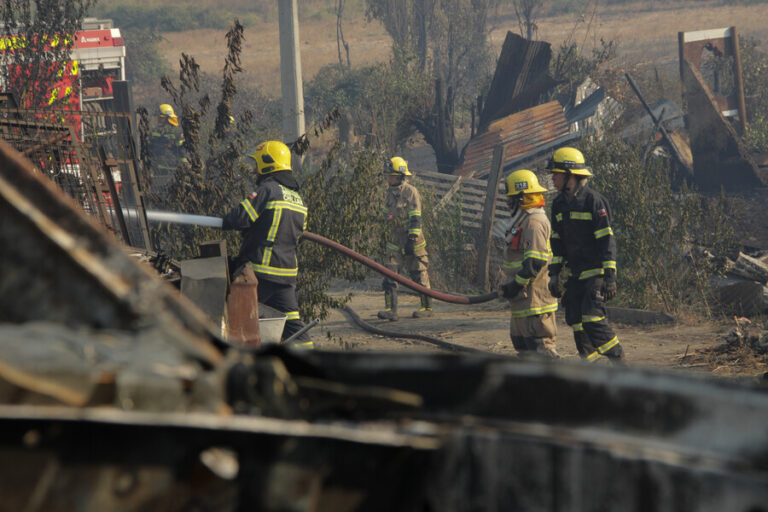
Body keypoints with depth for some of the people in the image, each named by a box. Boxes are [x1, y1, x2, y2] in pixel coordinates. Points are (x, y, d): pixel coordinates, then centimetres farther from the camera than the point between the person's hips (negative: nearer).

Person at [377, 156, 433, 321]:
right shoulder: (390, 192, 9)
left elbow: (415, 219, -17)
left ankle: (427, 308, 18)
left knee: (419, 274, 5)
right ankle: (391, 310, -10)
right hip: (395, 241, 6)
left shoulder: (411, 192, -14)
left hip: (412, 240, -6)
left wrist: (411, 240, -22)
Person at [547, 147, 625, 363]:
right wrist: (554, 274, 12)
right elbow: (557, 242, 18)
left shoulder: (594, 201, -13)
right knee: (575, 319, 4)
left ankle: (617, 360, -7)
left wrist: (610, 277, -19)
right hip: (576, 276, 8)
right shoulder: (559, 204, 11)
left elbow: (607, 241, -15)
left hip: (597, 272, -8)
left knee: (592, 317, -18)